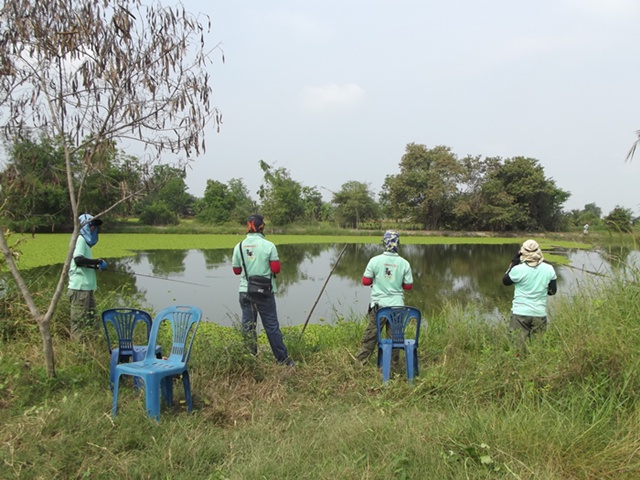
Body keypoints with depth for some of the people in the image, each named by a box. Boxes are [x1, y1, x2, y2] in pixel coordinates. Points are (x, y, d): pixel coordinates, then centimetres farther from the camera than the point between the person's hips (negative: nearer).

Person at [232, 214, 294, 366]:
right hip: (264, 291, -2)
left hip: (245, 291, 3)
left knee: (247, 325, 11)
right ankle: (282, 358, 11)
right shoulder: (268, 245, -10)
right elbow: (276, 269, -10)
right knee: (272, 326, 4)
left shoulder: (239, 246, -1)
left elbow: (236, 270, 7)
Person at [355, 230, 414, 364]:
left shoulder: (375, 260, -10)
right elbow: (408, 286, 1)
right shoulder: (404, 263, -6)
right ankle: (393, 361, 22)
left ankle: (361, 360, 18)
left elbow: (365, 281, -4)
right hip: (397, 305, 1)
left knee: (371, 333, 8)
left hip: (378, 304, -1)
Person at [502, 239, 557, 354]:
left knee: (520, 347, 6)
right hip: (540, 314, 3)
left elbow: (505, 281, 4)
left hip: (520, 314, -3)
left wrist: (514, 261, 3)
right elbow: (553, 291, 5)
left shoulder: (518, 269, -14)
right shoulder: (549, 269, -5)